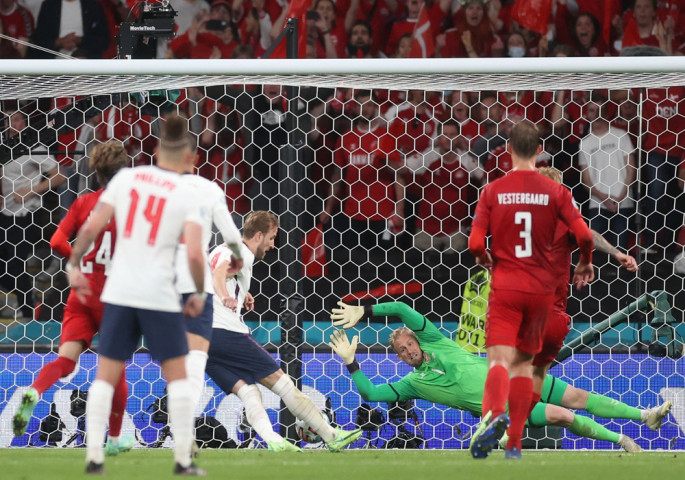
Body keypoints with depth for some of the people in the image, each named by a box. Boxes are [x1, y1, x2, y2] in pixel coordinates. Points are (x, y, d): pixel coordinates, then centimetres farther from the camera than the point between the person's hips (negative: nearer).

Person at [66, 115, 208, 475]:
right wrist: (199, 293, 4)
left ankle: (94, 456, 2)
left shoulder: (125, 178, 3)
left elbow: (91, 228, -1)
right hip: (159, 296, -2)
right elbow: (195, 256, -12)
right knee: (177, 375, 9)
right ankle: (183, 459, 7)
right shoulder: (189, 195, -4)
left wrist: (74, 265, 12)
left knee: (106, 375, 9)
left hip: (118, 293, 2)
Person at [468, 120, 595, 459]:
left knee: (500, 358, -12)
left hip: (505, 287, -2)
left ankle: (494, 414, -43)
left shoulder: (493, 191, -2)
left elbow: (475, 243, -8)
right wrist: (585, 265, 12)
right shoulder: (555, 192, 1)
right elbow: (583, 235, -8)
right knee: (524, 361, 15)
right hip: (541, 288, 2)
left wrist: (483, 259, 15)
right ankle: (515, 442, 11)